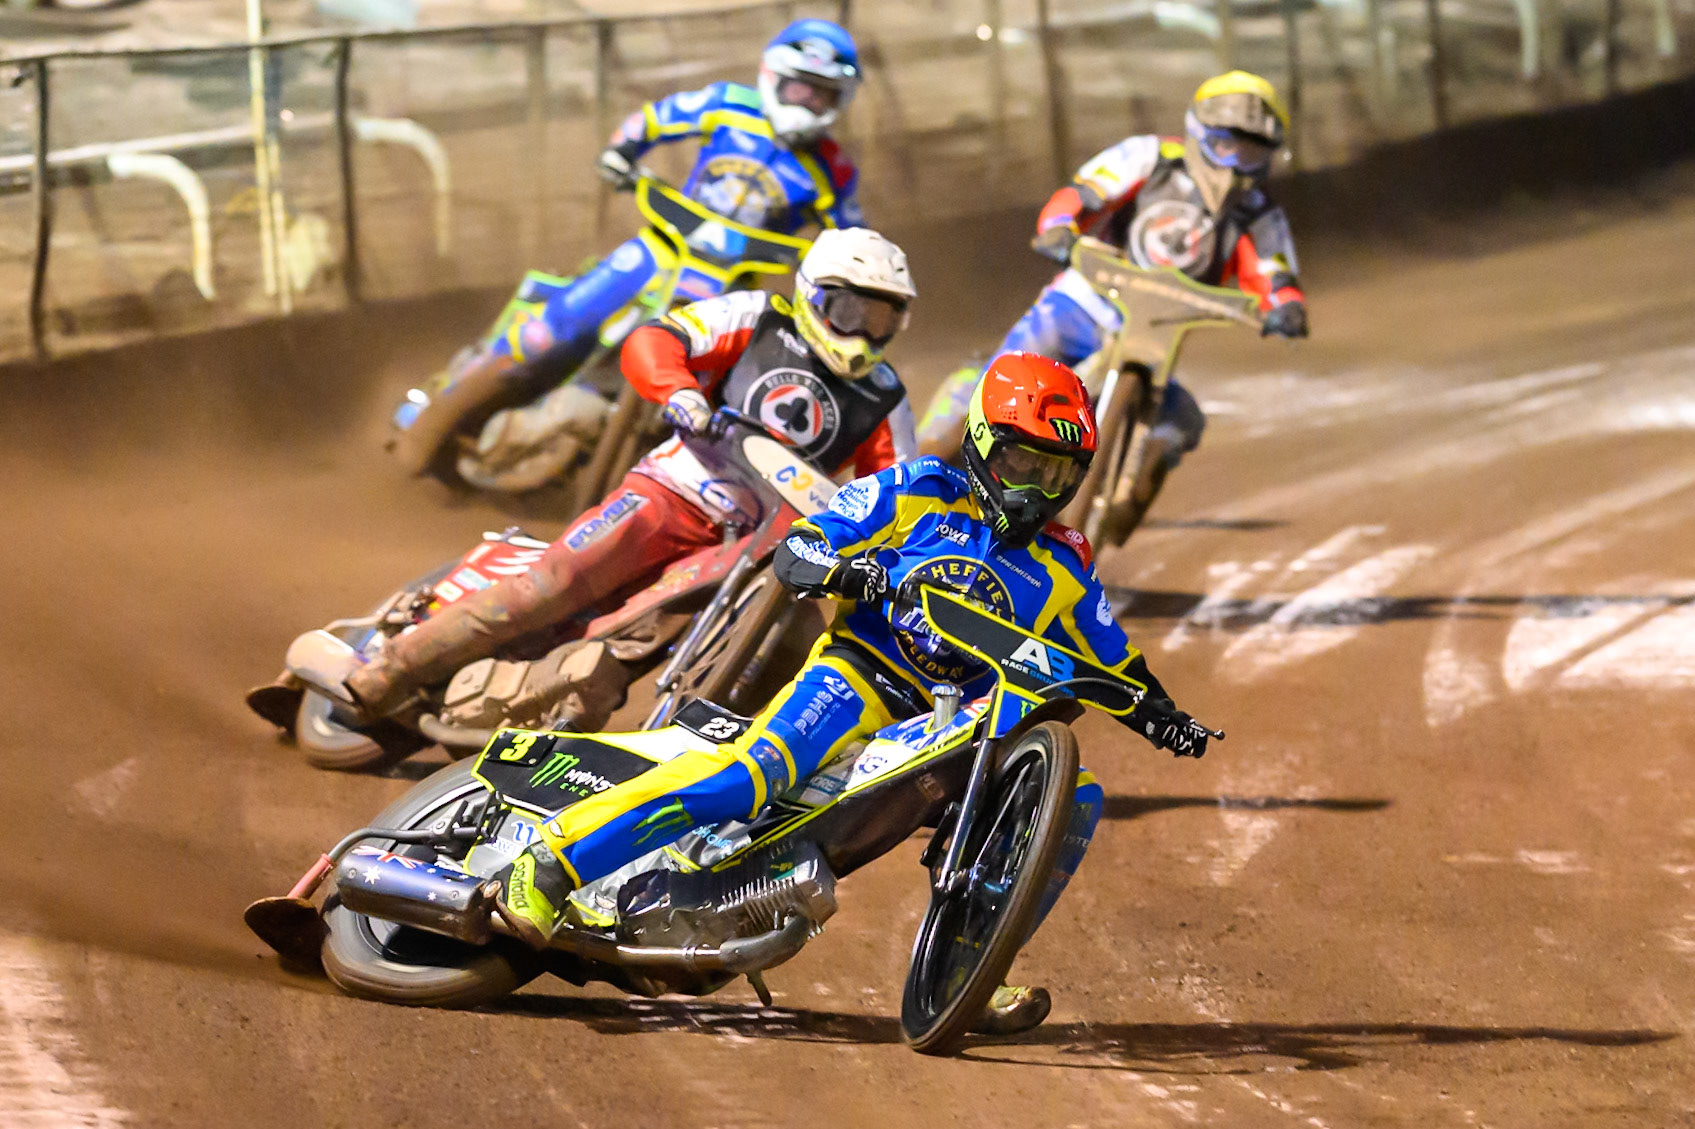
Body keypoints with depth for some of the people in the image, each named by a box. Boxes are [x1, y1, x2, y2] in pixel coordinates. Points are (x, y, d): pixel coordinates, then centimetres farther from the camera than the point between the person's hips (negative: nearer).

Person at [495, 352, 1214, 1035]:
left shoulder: (1061, 572, 15)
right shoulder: (917, 493, 4)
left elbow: (1115, 669, 23)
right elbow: (792, 551, 0)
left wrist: (1166, 720, 4)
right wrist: (847, 570, -22)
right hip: (861, 673, -5)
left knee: (1075, 800, -13)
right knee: (753, 772, -33)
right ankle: (554, 862, -33)